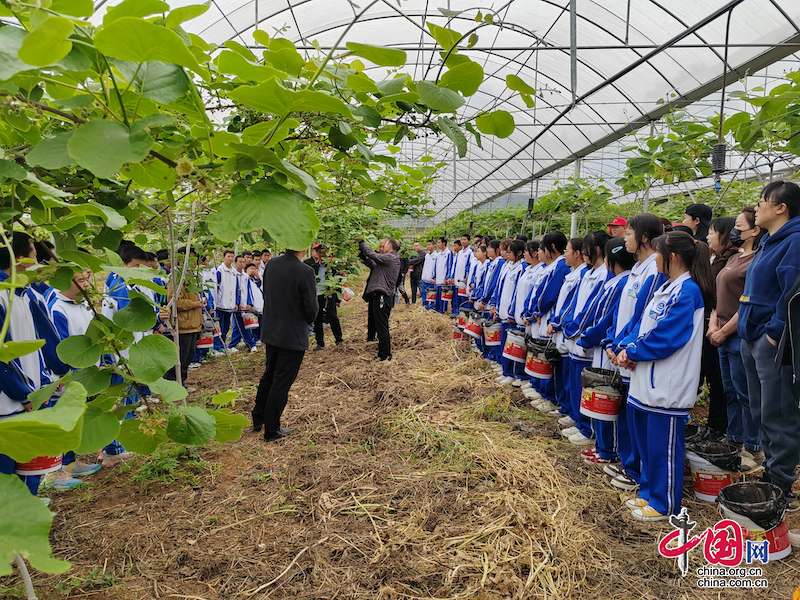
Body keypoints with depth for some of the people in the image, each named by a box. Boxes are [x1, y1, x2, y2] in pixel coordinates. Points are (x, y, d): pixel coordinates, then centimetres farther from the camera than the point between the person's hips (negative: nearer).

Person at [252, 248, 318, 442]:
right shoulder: (305, 271, -21)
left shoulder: (271, 265, -2)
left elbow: (266, 296, 8)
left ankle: (258, 419, 36)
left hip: (271, 332, 6)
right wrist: (307, 321, 5)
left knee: (269, 375, 23)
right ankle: (272, 430, 17)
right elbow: (311, 308, -17)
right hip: (293, 336, -6)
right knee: (282, 381, 5)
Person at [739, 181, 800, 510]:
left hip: (773, 343, -10)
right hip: (753, 339, 10)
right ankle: (770, 471, 30)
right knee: (762, 413, 17)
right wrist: (749, 331, 16)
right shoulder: (769, 242, 16)